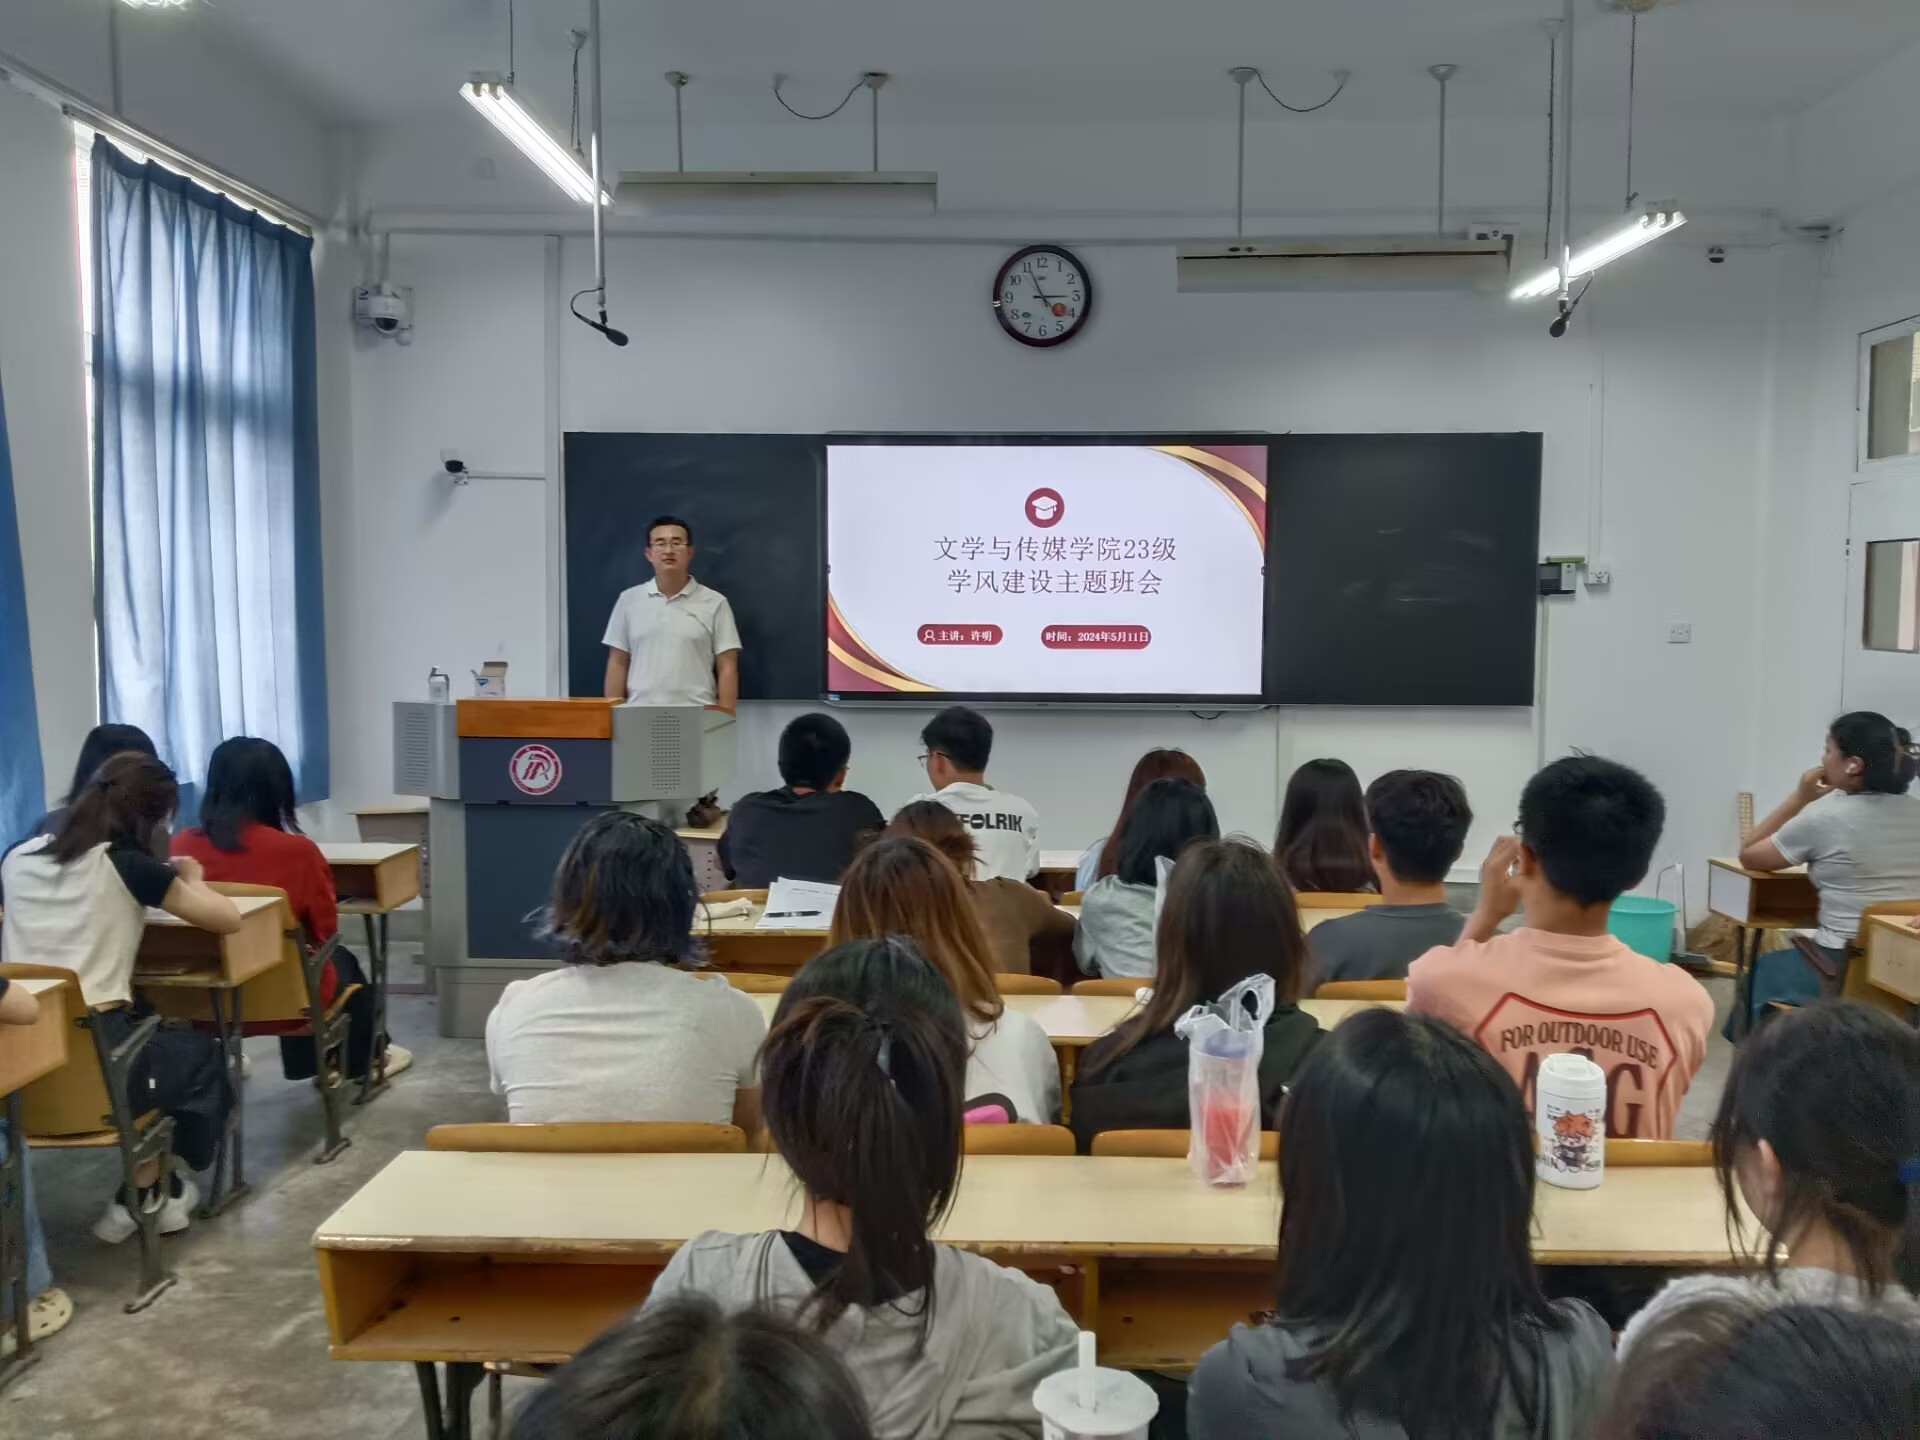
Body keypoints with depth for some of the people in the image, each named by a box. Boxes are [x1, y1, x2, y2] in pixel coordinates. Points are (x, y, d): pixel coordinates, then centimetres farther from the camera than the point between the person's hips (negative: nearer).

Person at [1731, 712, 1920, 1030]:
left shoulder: (1824, 819, -13)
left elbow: (1748, 855, 2)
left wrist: (1801, 797, 1)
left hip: (1846, 971, -5)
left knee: (1766, 968, 25)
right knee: (1797, 957, 31)